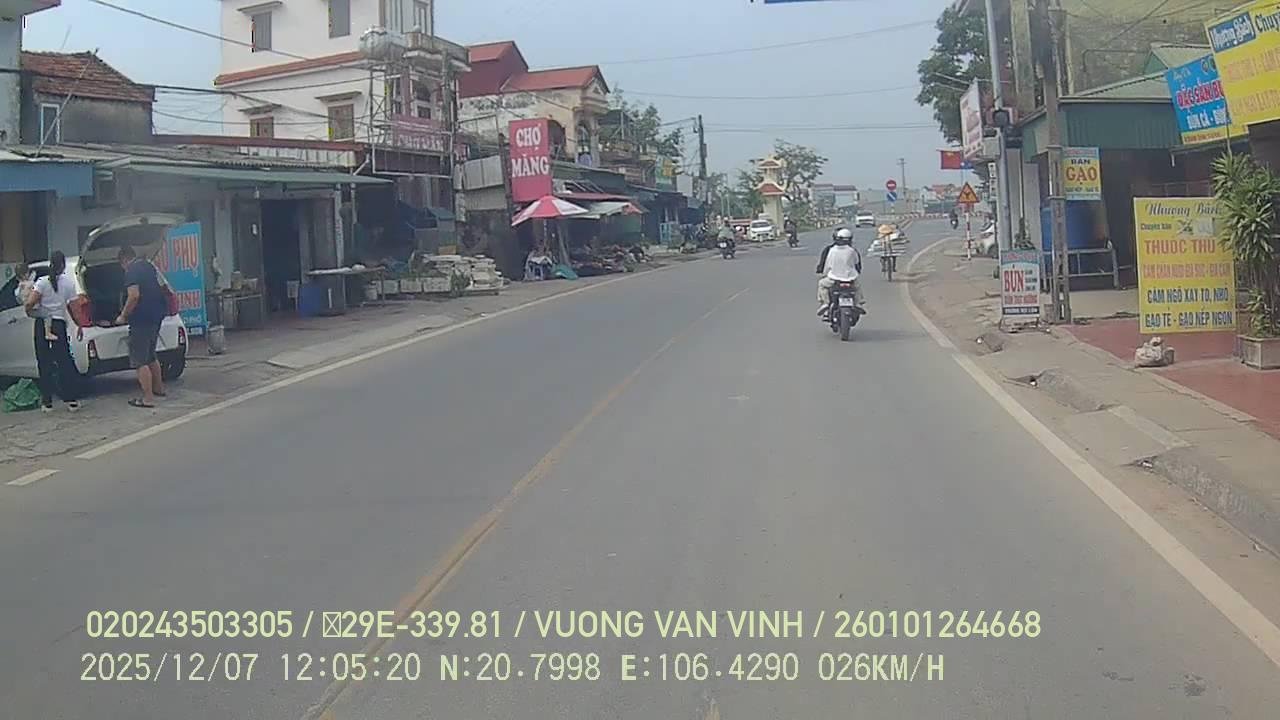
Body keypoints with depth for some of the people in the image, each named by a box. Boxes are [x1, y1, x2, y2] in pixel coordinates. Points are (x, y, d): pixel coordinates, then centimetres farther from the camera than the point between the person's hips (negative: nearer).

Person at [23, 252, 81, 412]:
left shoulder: (42, 282, -4)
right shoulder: (69, 283, -2)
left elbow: (30, 303, -14)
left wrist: (28, 309, 9)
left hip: (42, 325, 0)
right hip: (59, 325, 0)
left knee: (45, 364, 6)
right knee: (64, 362, 7)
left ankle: (47, 402, 8)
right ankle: (72, 400, 5)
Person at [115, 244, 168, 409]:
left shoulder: (132, 271, -13)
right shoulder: (150, 267, 14)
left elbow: (134, 296, -24)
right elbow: (161, 289, 25)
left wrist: (123, 316, -14)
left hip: (142, 319, -9)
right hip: (156, 316, 9)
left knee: (140, 361, -5)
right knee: (150, 355, 24)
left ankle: (148, 398, -8)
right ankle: (158, 388, 34)